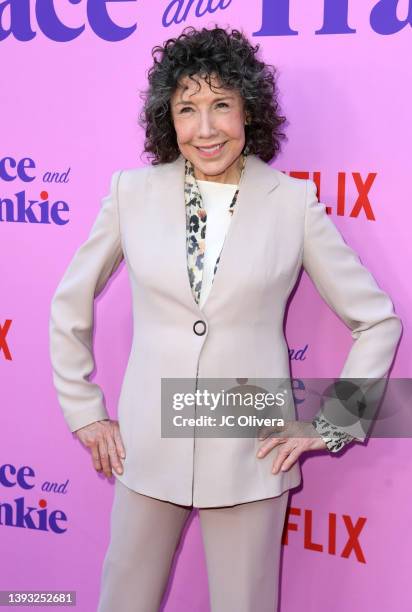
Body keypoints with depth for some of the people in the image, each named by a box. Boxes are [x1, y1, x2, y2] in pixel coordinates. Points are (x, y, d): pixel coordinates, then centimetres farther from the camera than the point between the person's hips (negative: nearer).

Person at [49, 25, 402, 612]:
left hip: (251, 452, -1)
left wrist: (330, 427, -1)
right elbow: (69, 306, 9)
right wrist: (84, 413, 8)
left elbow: (377, 320, 2)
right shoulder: (134, 192, -1)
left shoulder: (293, 201, -5)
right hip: (150, 448, 2)